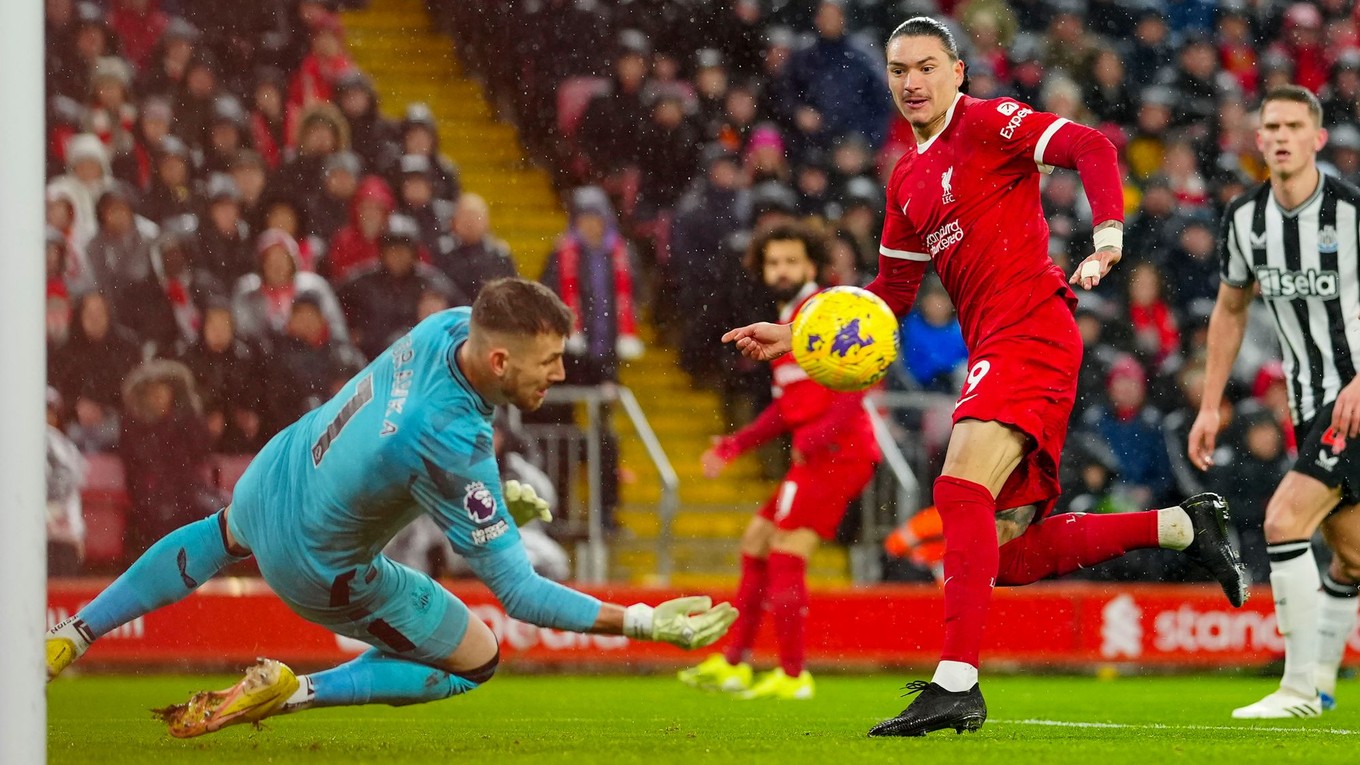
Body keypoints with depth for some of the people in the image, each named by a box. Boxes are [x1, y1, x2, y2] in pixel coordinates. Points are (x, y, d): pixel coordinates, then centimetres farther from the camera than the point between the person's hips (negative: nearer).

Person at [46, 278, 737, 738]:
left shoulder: (450, 325, -22)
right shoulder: (453, 448, -42)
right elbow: (518, 590, -35)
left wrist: (493, 497, 0)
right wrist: (644, 623, -35)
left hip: (270, 479, 7)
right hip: (316, 568, -7)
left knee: (220, 538, 43)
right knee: (475, 662, 10)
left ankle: (71, 636, 48)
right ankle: (290, 693, 7)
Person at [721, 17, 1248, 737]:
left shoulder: (988, 122, -3)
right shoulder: (907, 179, 21)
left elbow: (1090, 148, -14)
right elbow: (891, 294, 26)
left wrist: (1107, 238, -27)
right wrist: (793, 336, 19)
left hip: (1029, 329, -9)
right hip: (993, 347, 9)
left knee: (961, 491, -24)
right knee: (1008, 554, 6)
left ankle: (956, 682, -29)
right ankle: (1183, 526, 17)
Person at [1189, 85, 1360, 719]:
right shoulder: (1243, 218, 3)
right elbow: (1231, 309, 17)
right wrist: (1209, 406, 13)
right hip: (1309, 402, 6)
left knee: (1284, 519, -17)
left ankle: (1302, 687, -13)